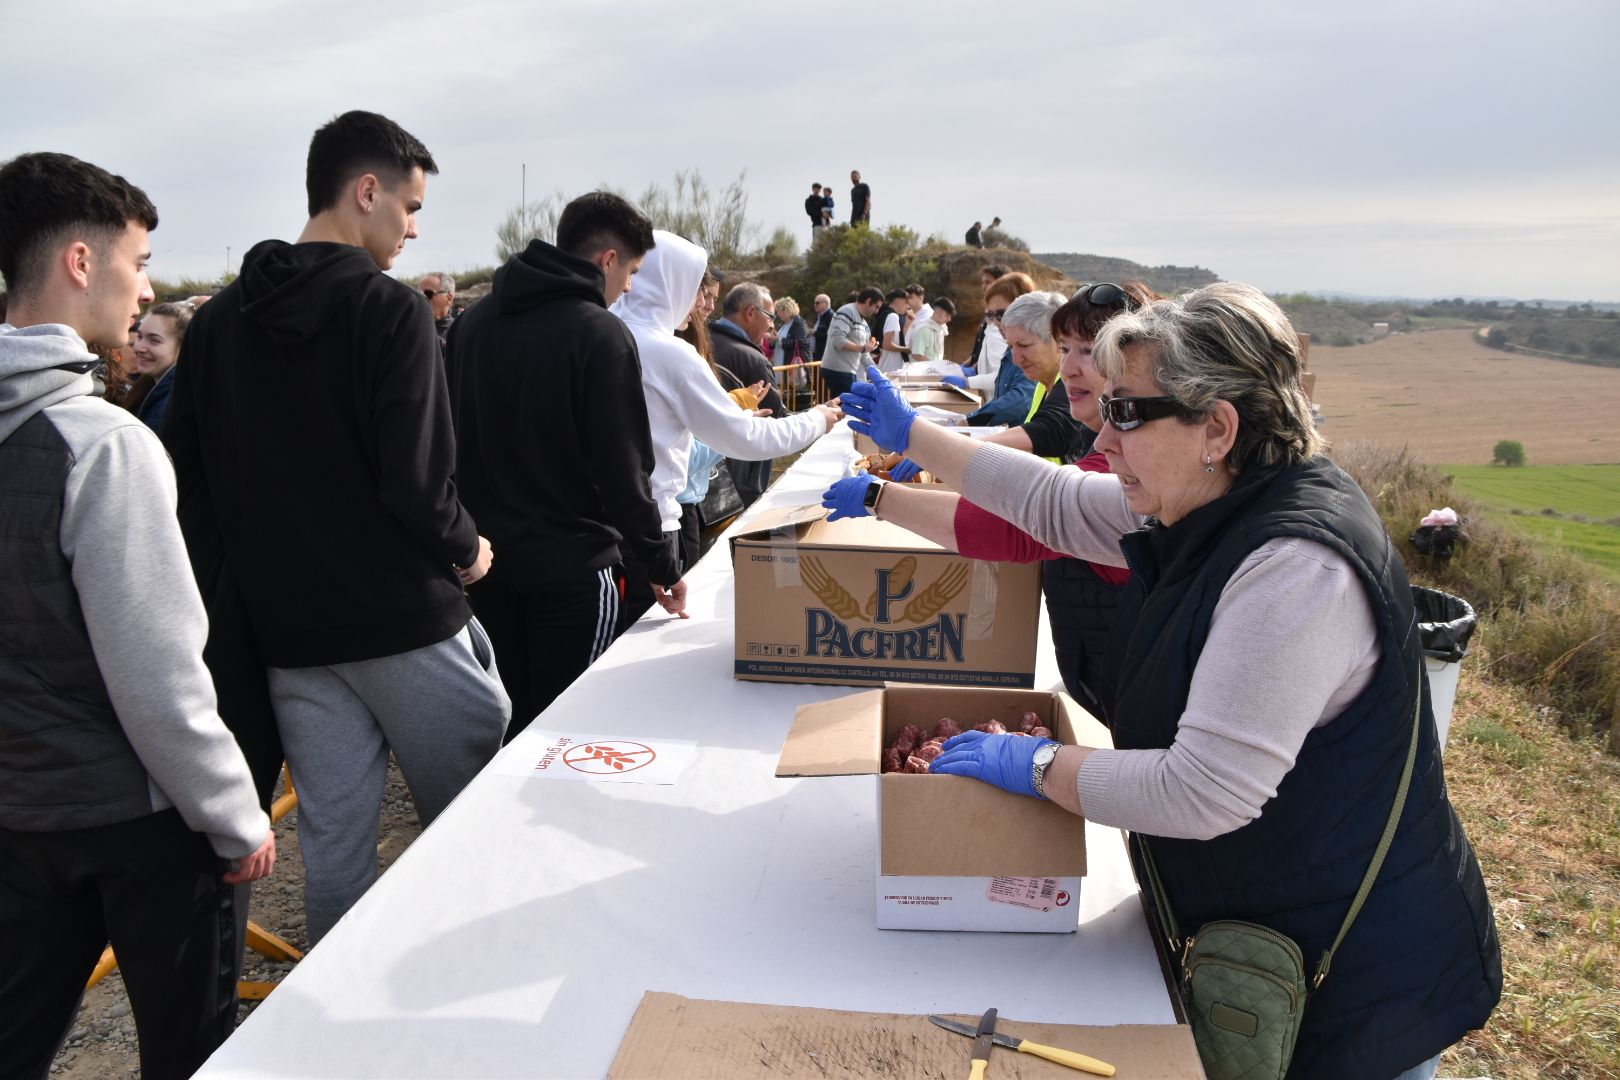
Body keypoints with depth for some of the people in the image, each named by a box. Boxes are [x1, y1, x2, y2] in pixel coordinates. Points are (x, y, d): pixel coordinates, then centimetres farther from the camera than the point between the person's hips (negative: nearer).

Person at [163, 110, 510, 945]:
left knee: (332, 839, 14)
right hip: (403, 616, -6)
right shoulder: (389, 308, -12)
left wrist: (258, 563, 17)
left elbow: (186, 472, 9)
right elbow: (414, 480, -19)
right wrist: (467, 548, -1)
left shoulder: (218, 318, 8)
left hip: (287, 626, 6)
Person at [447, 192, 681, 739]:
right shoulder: (600, 333, -14)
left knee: (504, 721, 18)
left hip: (488, 558, 7)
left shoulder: (472, 322, 8)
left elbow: (451, 442, 12)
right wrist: (663, 565, -7)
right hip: (572, 566, -6)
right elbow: (622, 471, -16)